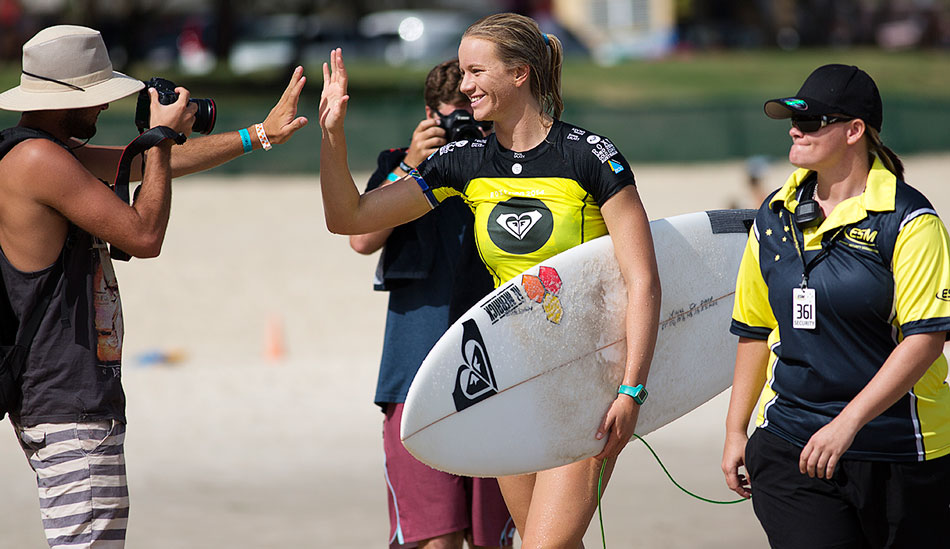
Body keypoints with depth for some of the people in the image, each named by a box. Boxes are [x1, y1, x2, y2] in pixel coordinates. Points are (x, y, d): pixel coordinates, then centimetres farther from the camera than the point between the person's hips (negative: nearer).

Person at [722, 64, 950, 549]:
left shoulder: (909, 221, -8)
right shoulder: (775, 217, 9)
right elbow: (755, 328, 19)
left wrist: (848, 423, -21)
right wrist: (736, 430, 16)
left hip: (898, 453, -4)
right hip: (789, 445, 4)